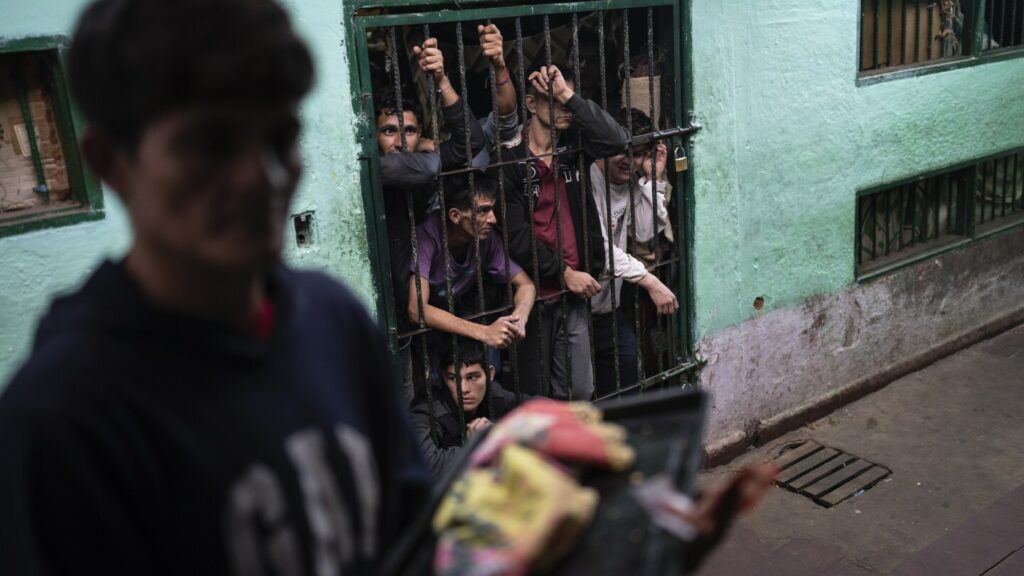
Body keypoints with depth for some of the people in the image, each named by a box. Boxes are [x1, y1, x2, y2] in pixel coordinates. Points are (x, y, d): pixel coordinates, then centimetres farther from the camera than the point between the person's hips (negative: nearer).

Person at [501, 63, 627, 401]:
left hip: (573, 292, 5)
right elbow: (516, 235, -13)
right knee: (536, 394, 8)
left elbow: (616, 140, -12)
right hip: (533, 294, -4)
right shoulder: (511, 161, -9)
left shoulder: (572, 148, 7)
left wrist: (568, 95, -15)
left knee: (580, 392, 9)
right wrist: (563, 272, -13)